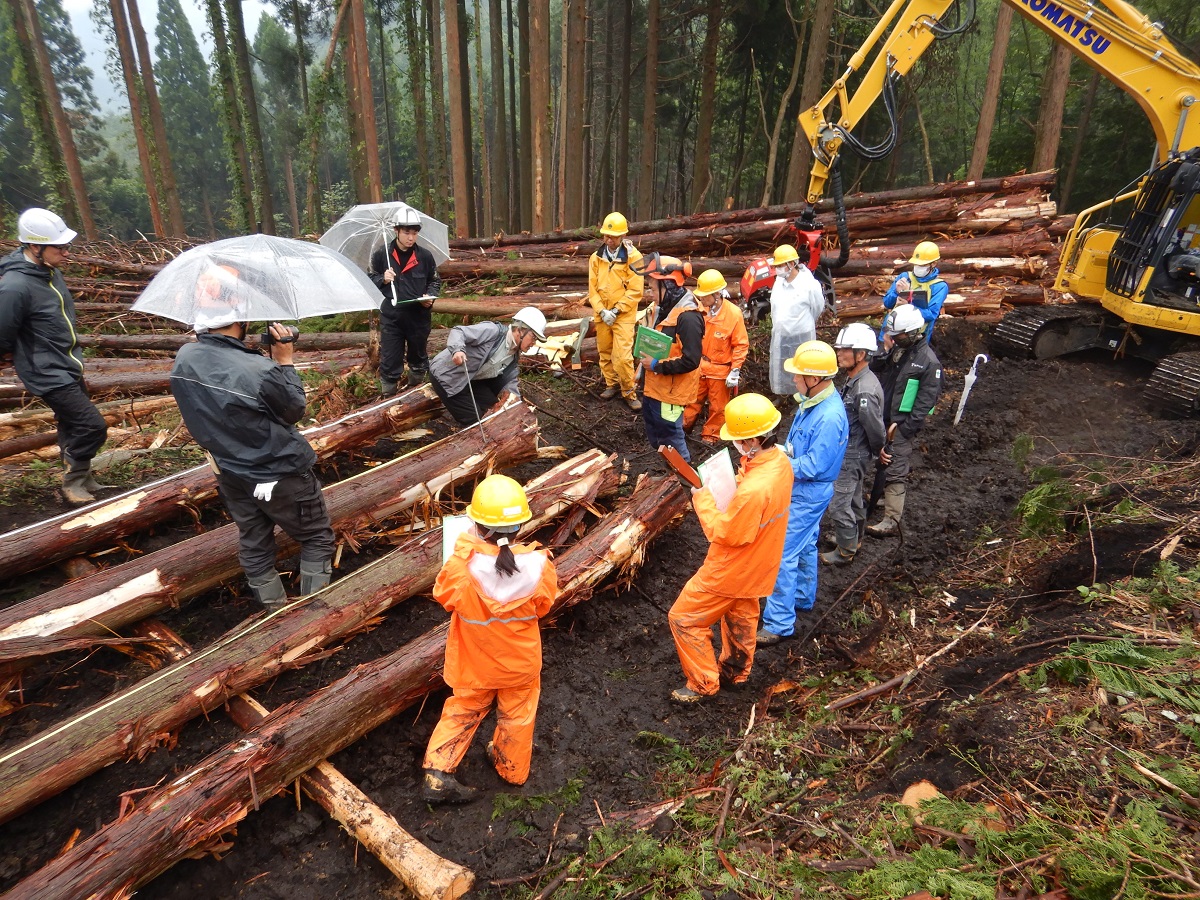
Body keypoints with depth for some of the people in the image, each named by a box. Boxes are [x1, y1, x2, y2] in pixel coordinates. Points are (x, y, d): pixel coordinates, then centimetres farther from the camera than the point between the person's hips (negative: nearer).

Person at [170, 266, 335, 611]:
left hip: (232, 475, 6)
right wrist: (284, 360, -8)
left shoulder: (183, 360, -11)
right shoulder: (260, 371, -32)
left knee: (254, 546, 21)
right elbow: (295, 411, -15)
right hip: (282, 475, -6)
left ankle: (275, 610, 38)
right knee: (317, 538, 16)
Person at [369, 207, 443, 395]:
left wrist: (430, 296, -9)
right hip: (391, 317, -1)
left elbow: (435, 281, 10)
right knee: (389, 360, 0)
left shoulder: (425, 256, -1)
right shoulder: (381, 255, -3)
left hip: (419, 316, 2)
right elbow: (370, 279, 7)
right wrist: (383, 280, -15)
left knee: (418, 357, 17)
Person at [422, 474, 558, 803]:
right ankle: (512, 769, 48)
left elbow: (443, 595, -10)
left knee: (463, 710, 27)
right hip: (521, 661, 1)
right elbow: (543, 605, -10)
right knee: (516, 715, 26)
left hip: (473, 662, 0)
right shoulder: (537, 565, -29)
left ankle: (438, 772, 27)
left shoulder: (461, 565, -33)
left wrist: (468, 546, -6)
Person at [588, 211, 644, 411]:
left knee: (622, 356, -11)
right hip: (601, 315, 5)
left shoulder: (633, 257, -9)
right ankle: (612, 384, 31)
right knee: (605, 353, 13)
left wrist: (616, 310, -15)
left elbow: (635, 290, -12)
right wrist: (602, 311, -11)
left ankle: (630, 392, 3)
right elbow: (592, 288, 3)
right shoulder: (596, 257, 4)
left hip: (623, 315, -5)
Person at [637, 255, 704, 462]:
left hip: (671, 390, -10)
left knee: (670, 439, 3)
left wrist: (656, 365, -21)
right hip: (655, 387, 10)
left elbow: (690, 360, -28)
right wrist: (646, 362, 6)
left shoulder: (687, 316, -24)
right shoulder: (666, 308, 8)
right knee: (655, 436, 24)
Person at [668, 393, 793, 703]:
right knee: (741, 617, 29)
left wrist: (703, 500, -16)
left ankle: (703, 683, 24)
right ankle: (735, 669, 52)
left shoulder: (753, 490, -40)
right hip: (755, 565, 9)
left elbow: (723, 534, -27)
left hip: (730, 572, -9)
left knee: (683, 619, 8)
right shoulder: (780, 460, -11)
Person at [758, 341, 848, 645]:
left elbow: (813, 466, -28)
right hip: (800, 490, 10)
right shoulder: (813, 400, 0)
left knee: (782, 555, -6)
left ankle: (779, 623, 3)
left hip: (808, 494, -10)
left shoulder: (830, 417, -30)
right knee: (804, 546, 25)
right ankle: (802, 597, 44)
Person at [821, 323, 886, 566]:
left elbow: (875, 429, -23)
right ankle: (854, 538, 45)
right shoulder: (854, 379, 1)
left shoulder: (865, 391, -31)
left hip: (852, 458, -10)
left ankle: (845, 552, 19)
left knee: (838, 505, 2)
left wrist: (878, 451, -5)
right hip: (850, 453, 10)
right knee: (853, 498, 25)